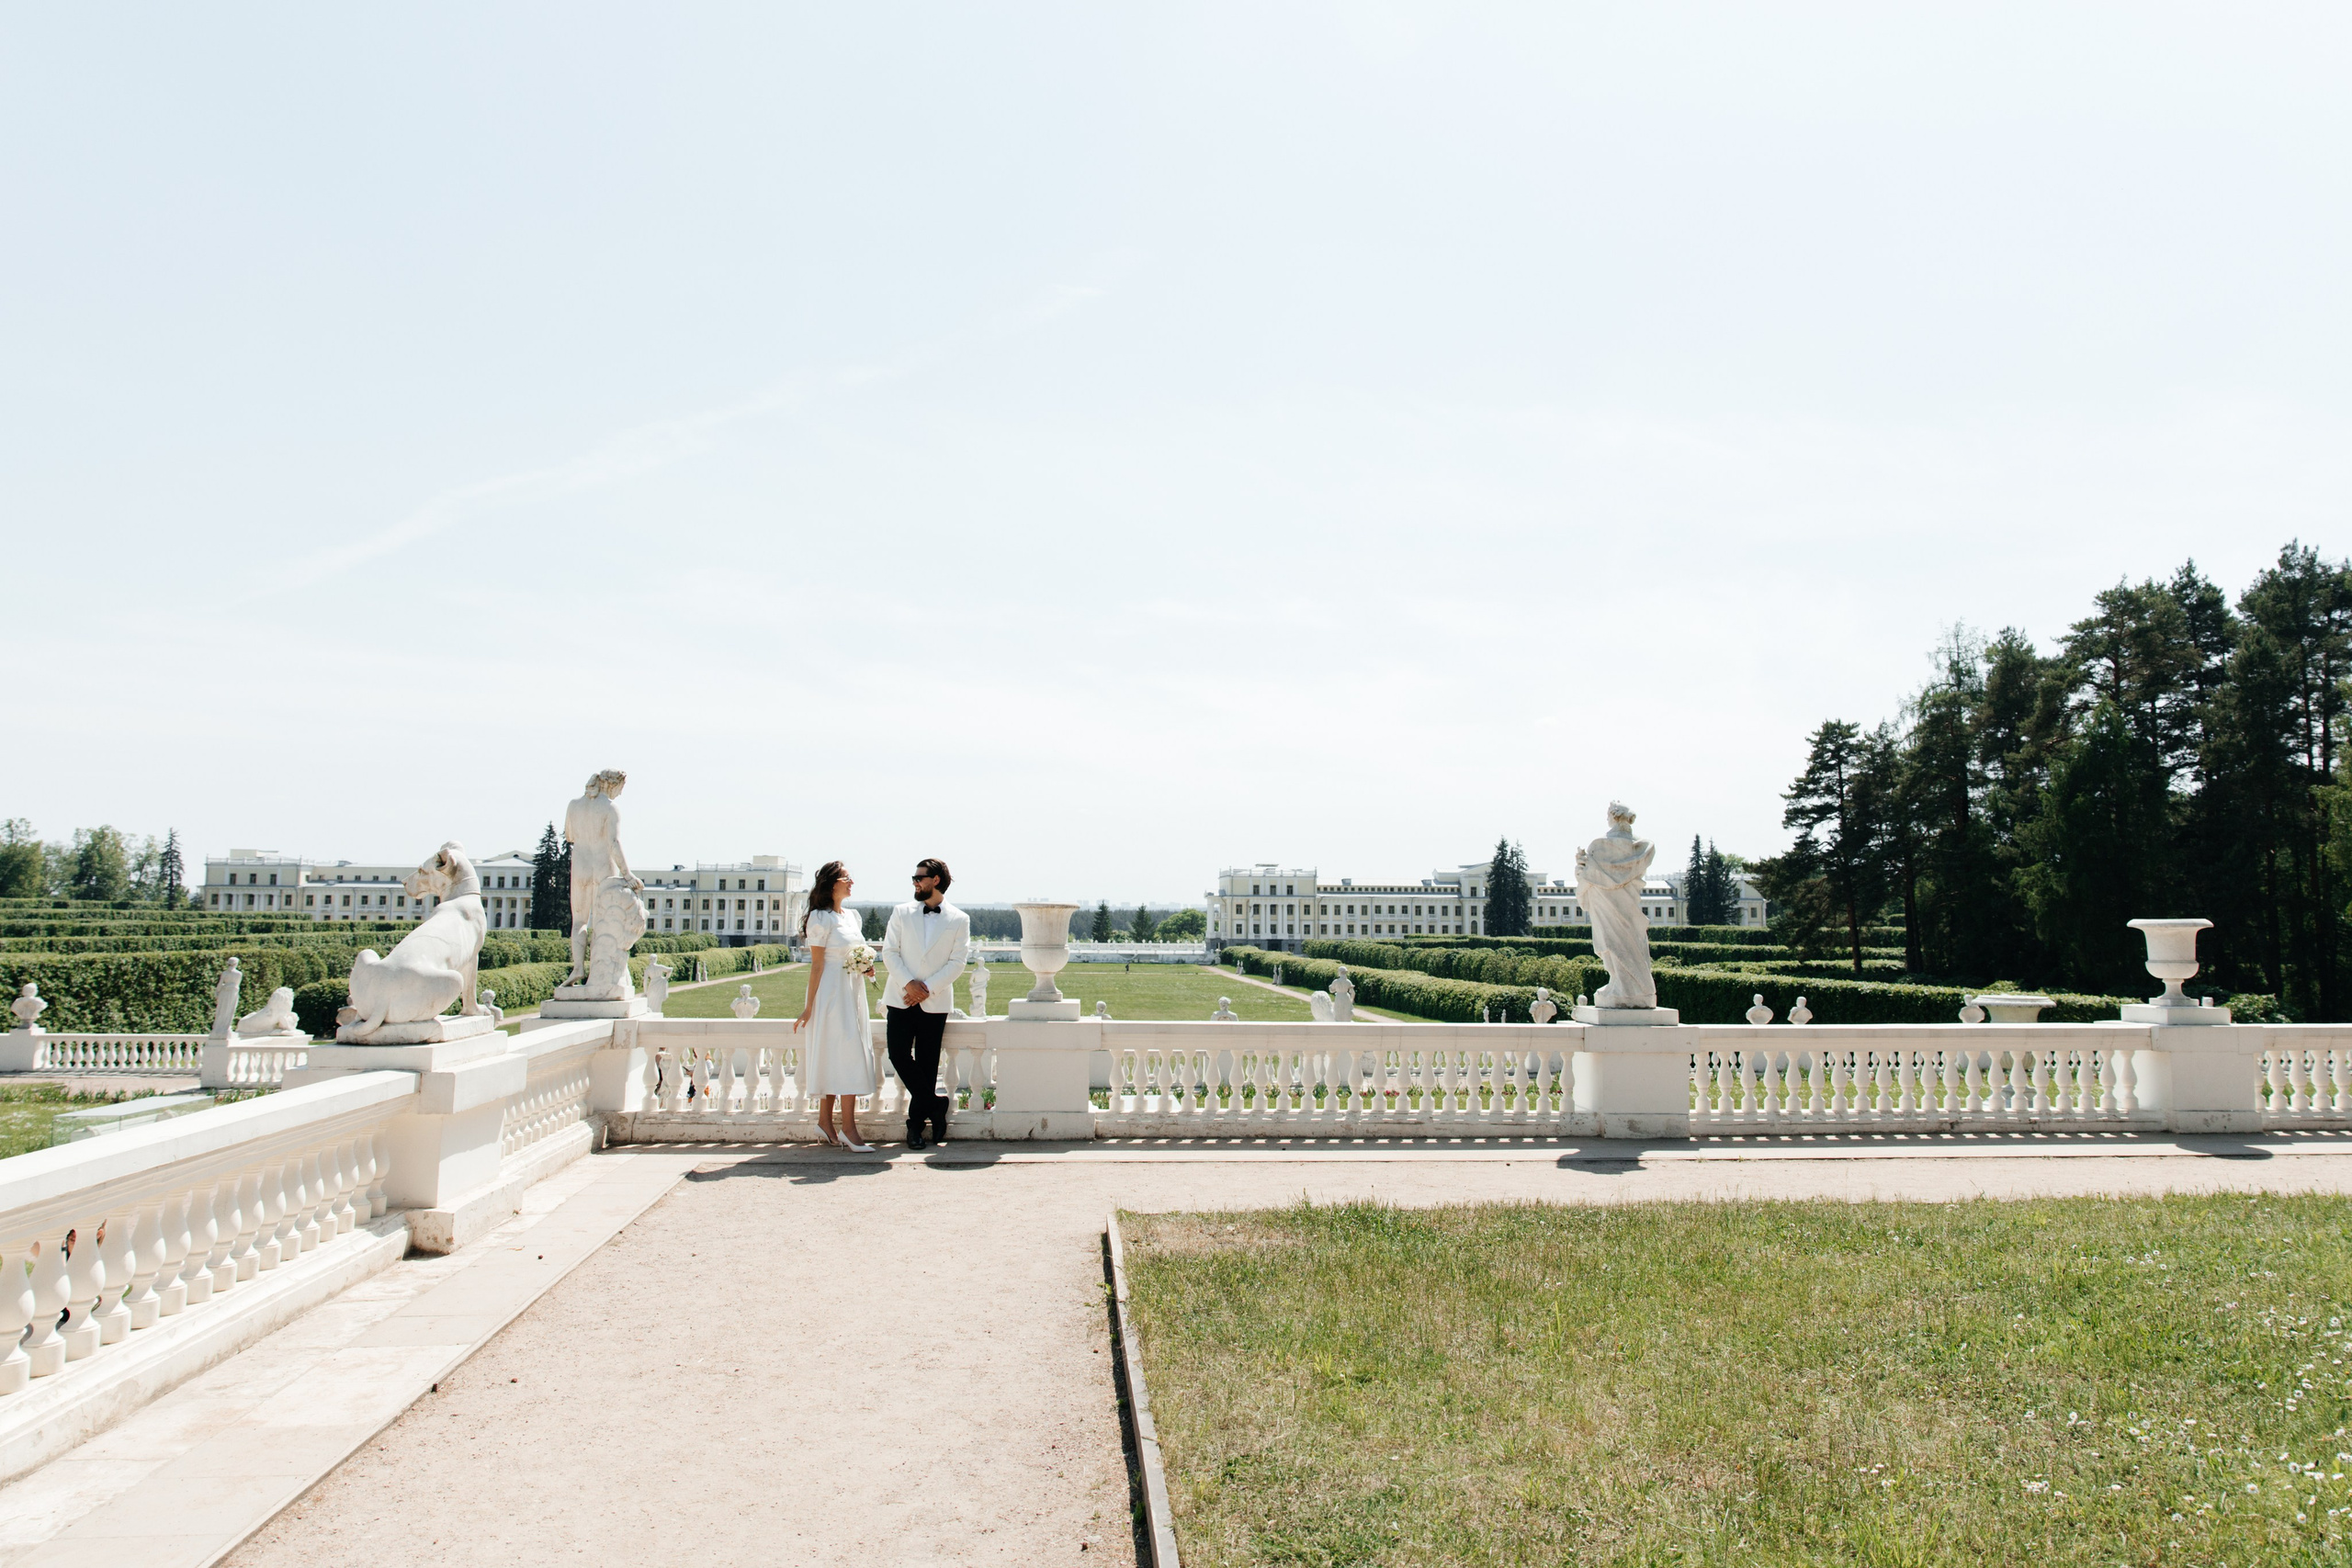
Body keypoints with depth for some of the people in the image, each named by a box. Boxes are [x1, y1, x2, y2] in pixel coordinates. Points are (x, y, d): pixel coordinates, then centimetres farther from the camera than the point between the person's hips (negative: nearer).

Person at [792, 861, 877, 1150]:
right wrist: (809, 1006, -12)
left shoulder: (852, 916, 14)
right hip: (831, 993, -8)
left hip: (852, 993, 8)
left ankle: (825, 1121, 16)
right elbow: (816, 964, -11)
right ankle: (848, 1127, -6)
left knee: (834, 1058, 10)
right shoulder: (821, 918, -9)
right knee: (849, 1056, -10)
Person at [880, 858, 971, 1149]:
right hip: (900, 999, 2)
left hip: (935, 1002, -2)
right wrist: (908, 983, -12)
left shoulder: (959, 920, 2)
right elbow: (889, 951, 2)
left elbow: (957, 962, -2)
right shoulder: (902, 912, 8)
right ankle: (934, 1104, 7)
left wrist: (927, 988, -12)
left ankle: (916, 1124, 14)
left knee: (926, 1064, 3)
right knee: (899, 1055, -9)